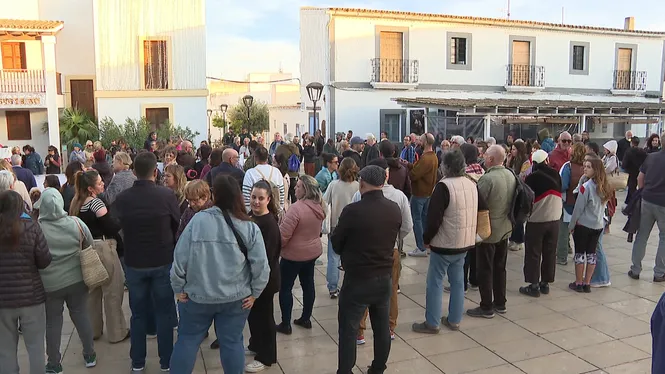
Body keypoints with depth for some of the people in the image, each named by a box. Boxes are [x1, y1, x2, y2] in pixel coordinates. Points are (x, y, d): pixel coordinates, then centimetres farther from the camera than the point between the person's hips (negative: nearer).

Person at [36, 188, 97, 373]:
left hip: (49, 284, -2)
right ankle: (90, 355, 28)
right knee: (81, 315, 16)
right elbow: (89, 246, 4)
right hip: (77, 280, 2)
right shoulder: (76, 223, -11)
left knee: (53, 322, 11)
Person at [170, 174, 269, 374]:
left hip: (197, 295, 0)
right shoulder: (250, 227, -10)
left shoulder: (198, 220, -12)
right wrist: (254, 293, 2)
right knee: (232, 342, 14)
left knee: (187, 339, 17)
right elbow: (261, 265, -11)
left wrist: (179, 288, 3)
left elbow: (180, 257, -9)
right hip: (236, 298, 0)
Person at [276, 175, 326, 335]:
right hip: (312, 251, 8)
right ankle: (306, 319, 29)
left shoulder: (297, 208, -27)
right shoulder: (319, 206, 0)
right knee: (308, 284, 17)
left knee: (285, 288, 6)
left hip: (294, 254, -8)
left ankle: (285, 324, 13)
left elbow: (283, 235, -23)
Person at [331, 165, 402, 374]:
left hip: (357, 279, -5)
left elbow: (336, 243, -7)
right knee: (382, 327, 18)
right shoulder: (395, 210, -5)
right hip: (385, 277, 6)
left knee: (348, 329, 7)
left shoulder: (353, 210, -21)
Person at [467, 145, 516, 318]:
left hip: (488, 231, -8)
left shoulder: (487, 178, -24)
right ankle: (500, 303, 29)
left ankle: (486, 307, 12)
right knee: (500, 268, 18)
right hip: (505, 229, 8)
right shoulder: (511, 175, 1)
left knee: (485, 270, 4)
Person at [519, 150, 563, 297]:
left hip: (536, 220, -4)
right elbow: (559, 195, 10)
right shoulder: (556, 175, -2)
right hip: (554, 219, 4)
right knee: (550, 252, 13)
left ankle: (534, 285, 6)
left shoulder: (532, 178, -15)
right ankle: (545, 283, 20)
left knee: (533, 253, 4)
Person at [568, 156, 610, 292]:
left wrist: (571, 225, -4)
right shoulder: (605, 187, 2)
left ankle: (578, 283, 12)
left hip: (583, 225, -6)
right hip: (598, 225, 6)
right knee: (591, 253, 12)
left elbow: (578, 208, -13)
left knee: (580, 253, 5)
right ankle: (587, 283, 18)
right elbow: (603, 206, 8)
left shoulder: (586, 186, -18)